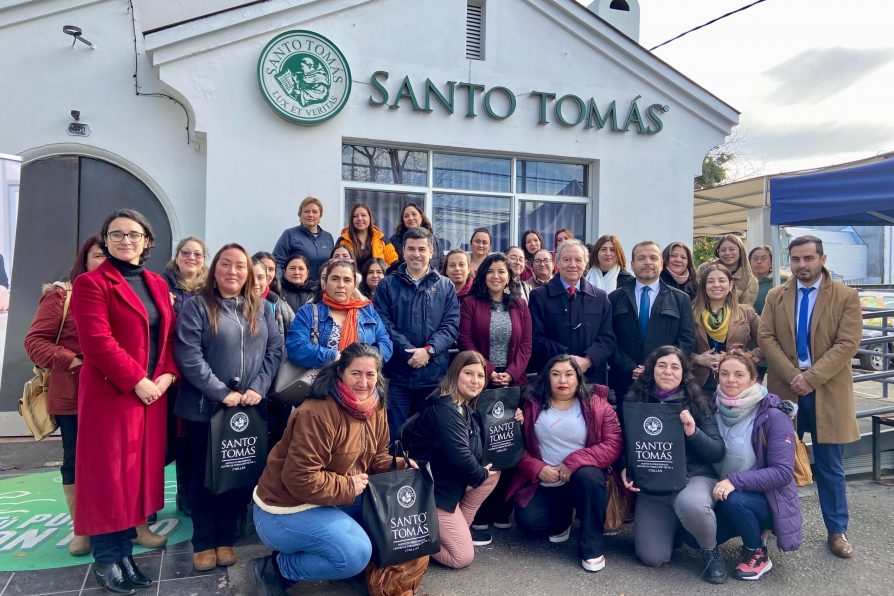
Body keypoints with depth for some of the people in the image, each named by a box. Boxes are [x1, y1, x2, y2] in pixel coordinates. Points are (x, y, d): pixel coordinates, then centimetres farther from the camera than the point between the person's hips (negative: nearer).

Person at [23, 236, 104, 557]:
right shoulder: (61, 295, -3)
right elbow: (35, 341, -6)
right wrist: (70, 361, -19)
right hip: (74, 396, -3)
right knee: (76, 460, 9)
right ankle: (81, 529, 22)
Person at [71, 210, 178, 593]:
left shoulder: (158, 284, 13)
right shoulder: (90, 283, -6)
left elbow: (170, 335, 10)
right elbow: (97, 341, -16)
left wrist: (166, 375, -5)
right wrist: (136, 381, -18)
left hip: (153, 392, 6)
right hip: (110, 393, -6)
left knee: (141, 466, 11)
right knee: (109, 472, 2)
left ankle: (129, 541, 25)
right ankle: (107, 558, 15)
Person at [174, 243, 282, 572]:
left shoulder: (262, 308, 8)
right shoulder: (196, 306, -5)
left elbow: (274, 350, 4)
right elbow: (188, 356, -14)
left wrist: (258, 388, -10)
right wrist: (222, 393, -18)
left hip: (250, 407, 3)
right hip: (206, 406, -3)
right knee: (205, 473, 9)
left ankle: (226, 538, 26)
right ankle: (204, 542, 22)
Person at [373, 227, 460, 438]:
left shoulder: (445, 286, 9)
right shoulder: (387, 285, 6)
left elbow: (451, 324, 0)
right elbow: (383, 323, -4)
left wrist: (428, 350, -15)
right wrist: (410, 351, -15)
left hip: (434, 374, 1)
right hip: (397, 373, -1)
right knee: (394, 434, 4)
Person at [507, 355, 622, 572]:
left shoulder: (596, 404, -4)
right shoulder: (532, 405, 0)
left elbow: (613, 444, -13)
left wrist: (574, 462, -22)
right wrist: (536, 468, -16)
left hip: (581, 477, -1)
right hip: (543, 483, 2)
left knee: (588, 476, -35)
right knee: (528, 521, -20)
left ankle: (592, 548, -14)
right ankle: (563, 516, 17)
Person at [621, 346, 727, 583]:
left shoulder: (697, 403, -2)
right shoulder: (634, 401, 1)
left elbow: (718, 452, -4)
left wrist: (693, 433, -22)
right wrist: (625, 469, -13)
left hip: (695, 477, -2)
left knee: (689, 504, -39)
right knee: (652, 557, -10)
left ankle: (711, 550, -4)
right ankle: (673, 524, 25)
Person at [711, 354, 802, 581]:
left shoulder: (773, 415, -17)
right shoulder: (714, 407, -3)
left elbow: (783, 472, -20)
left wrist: (735, 480, -29)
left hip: (767, 499, -5)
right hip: (723, 494, 5)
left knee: (733, 500, -35)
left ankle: (759, 554, -4)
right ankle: (753, 532, 13)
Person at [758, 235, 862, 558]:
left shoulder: (846, 296, -2)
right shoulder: (775, 296, 5)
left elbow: (847, 343, -10)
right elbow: (765, 337, -2)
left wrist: (811, 377, -18)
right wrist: (793, 375, -14)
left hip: (827, 390, -2)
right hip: (785, 387, 2)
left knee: (829, 465, 8)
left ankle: (837, 530, 21)